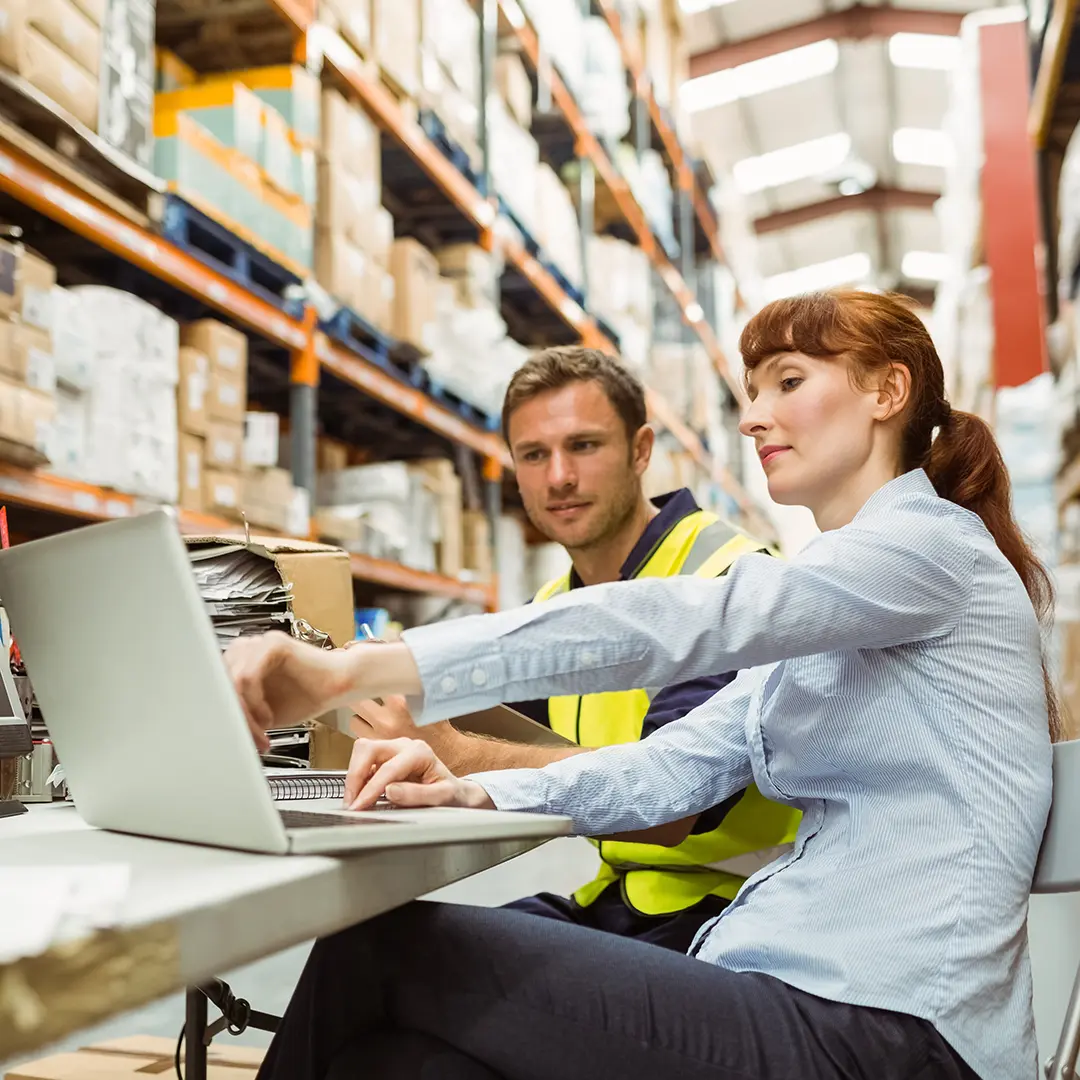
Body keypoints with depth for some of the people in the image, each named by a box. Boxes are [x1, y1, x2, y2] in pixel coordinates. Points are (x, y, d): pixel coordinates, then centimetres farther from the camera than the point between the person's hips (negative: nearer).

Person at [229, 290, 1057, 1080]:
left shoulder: (931, 541, -7)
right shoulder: (824, 611, 22)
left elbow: (672, 625, -22)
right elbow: (682, 761, 10)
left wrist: (353, 670, -27)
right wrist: (474, 794, -7)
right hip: (809, 996, 8)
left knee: (386, 952, -15)